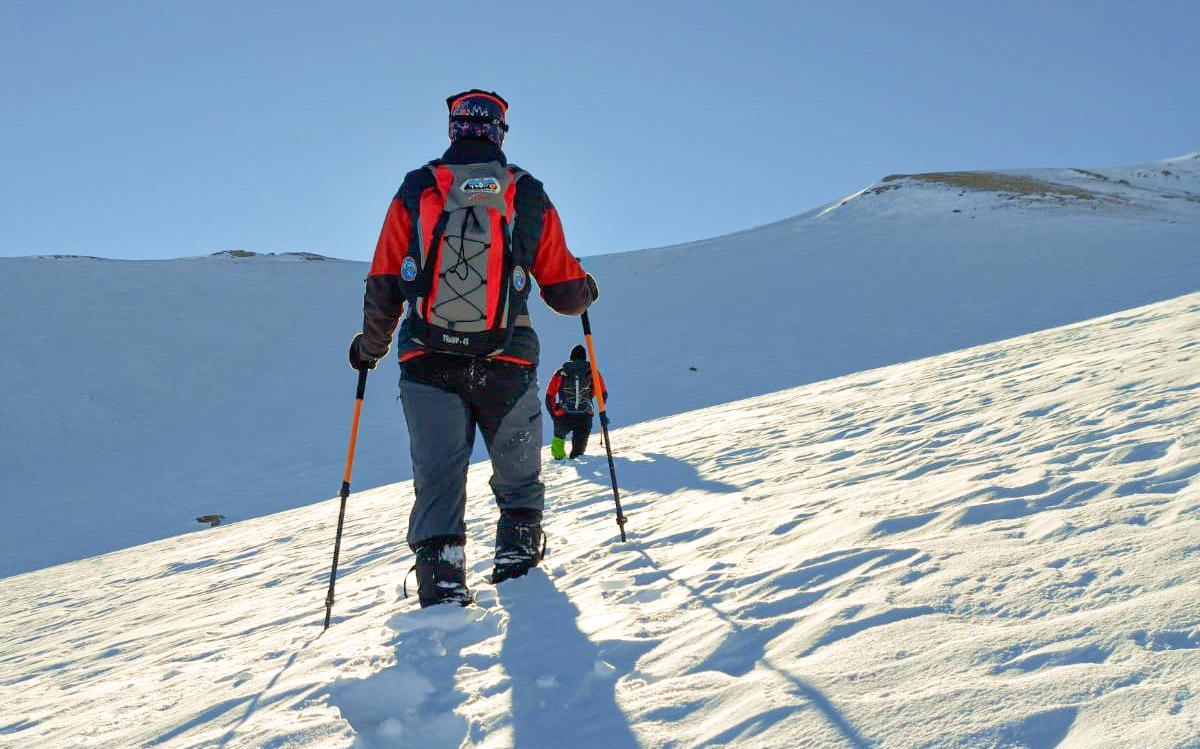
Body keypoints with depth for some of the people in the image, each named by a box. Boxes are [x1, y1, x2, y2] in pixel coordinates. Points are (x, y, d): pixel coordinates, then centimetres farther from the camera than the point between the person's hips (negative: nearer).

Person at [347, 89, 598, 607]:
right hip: (506, 364, 0)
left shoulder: (415, 192, 2)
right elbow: (566, 292, 4)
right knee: (517, 471, 19)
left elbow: (383, 288, 2)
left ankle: (441, 578, -6)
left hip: (428, 362, 0)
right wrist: (586, 291, 28)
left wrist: (371, 345, 18)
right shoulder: (529, 198, 2)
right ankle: (518, 550, 20)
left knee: (438, 473, 4)